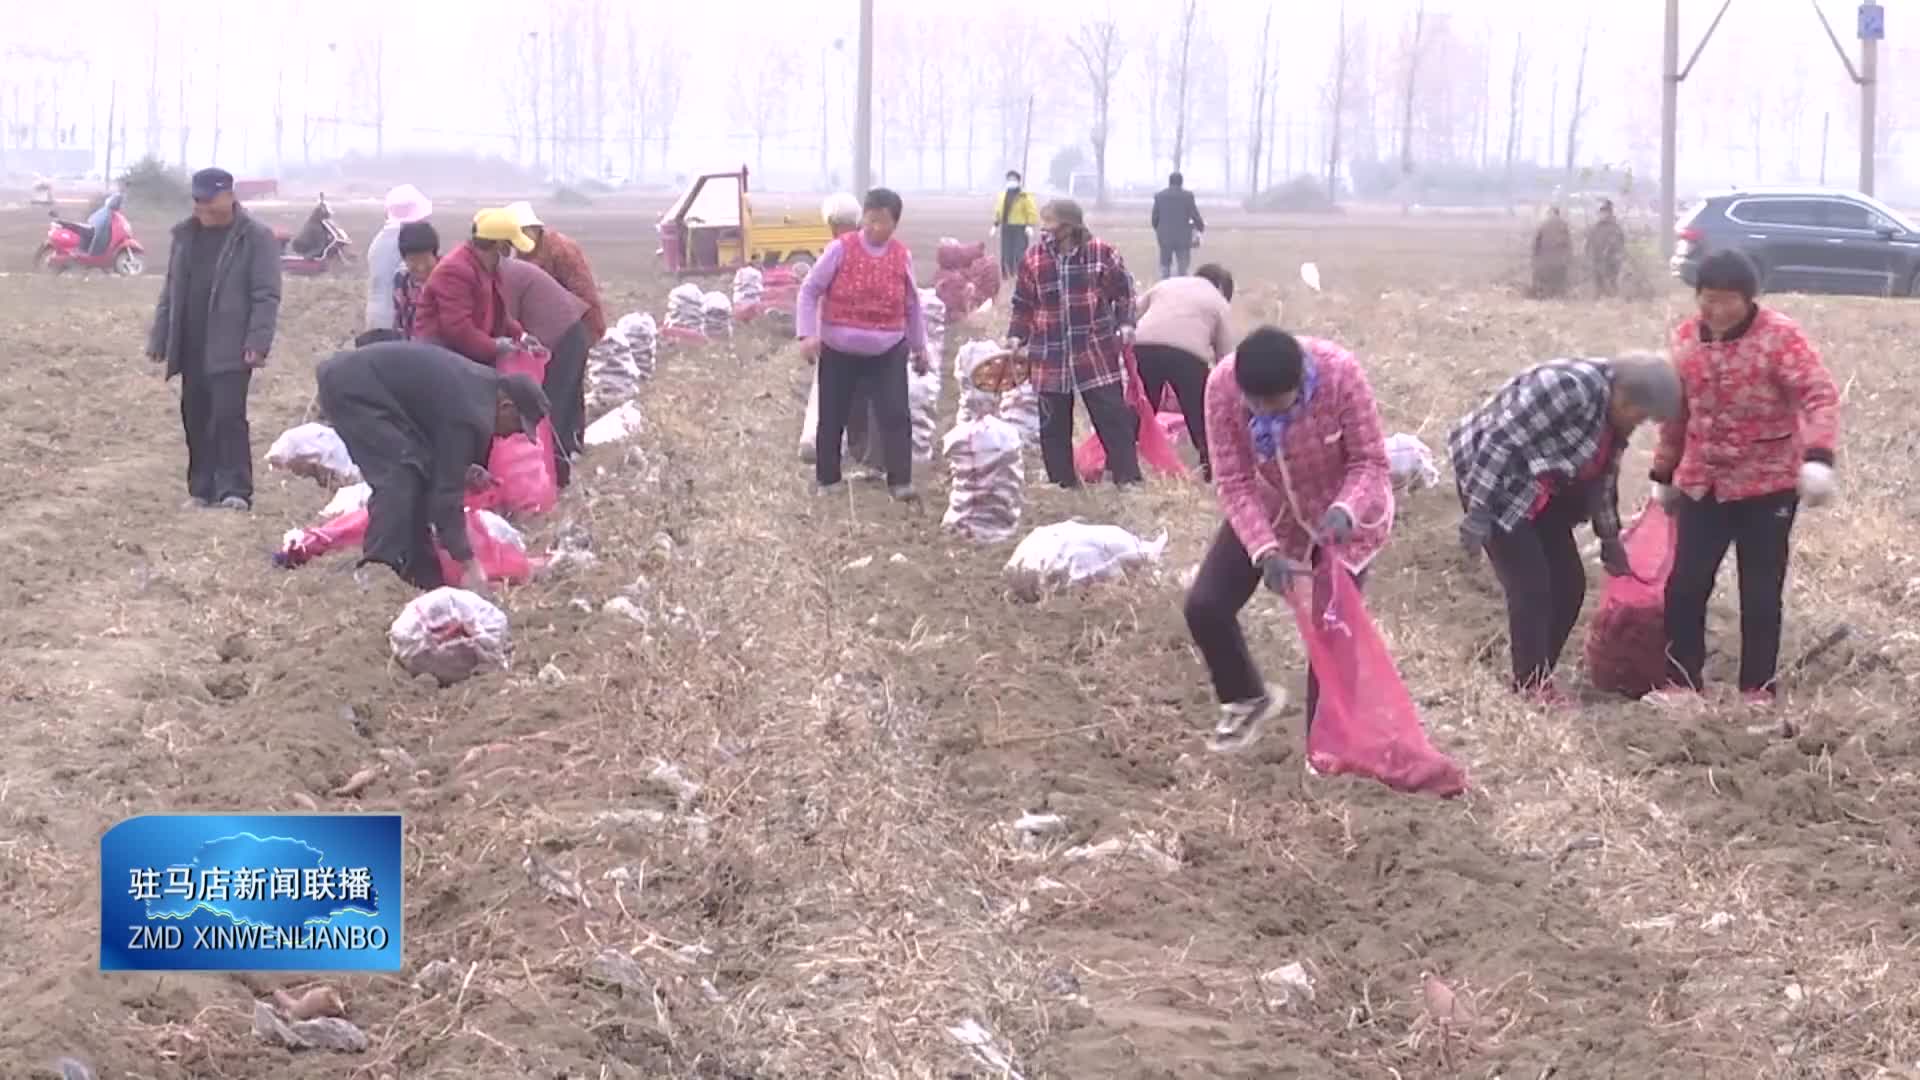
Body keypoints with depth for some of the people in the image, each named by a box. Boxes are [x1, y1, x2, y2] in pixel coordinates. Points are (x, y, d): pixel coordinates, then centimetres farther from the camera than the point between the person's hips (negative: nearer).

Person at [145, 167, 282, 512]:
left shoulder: (256, 237, -6)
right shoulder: (185, 235, 13)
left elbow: (266, 296, -10)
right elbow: (171, 292, 18)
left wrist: (257, 342, -19)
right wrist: (159, 339, 14)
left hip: (231, 349, -6)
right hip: (191, 348, 6)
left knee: (228, 416, -11)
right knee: (195, 418, 8)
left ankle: (235, 490, -8)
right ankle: (202, 489, 15)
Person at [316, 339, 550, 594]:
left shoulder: (485, 384, 9)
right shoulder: (471, 412, -21)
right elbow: (447, 491, -20)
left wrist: (465, 470, 3)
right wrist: (468, 564, -16)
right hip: (351, 384, -10)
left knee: (417, 470, 9)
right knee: (401, 474, -18)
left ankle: (414, 568, 12)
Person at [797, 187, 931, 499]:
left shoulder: (902, 256, 0)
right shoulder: (840, 249, -9)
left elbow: (912, 304, 13)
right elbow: (809, 290, -6)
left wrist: (920, 346, 18)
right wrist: (807, 333, -16)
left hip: (888, 351, 1)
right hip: (839, 350, -1)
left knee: (895, 415, -9)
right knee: (832, 417, 8)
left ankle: (900, 481, -7)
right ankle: (827, 479, 23)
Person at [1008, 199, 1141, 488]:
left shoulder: (1101, 253, -4)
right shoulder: (1034, 258, 2)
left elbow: (1124, 291, 6)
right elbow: (1023, 305, 10)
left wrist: (1125, 323, -7)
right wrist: (1016, 337, -1)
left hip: (1097, 354, -3)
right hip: (1050, 360, 3)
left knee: (1114, 420, -2)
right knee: (1053, 426, 7)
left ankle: (1129, 480, 5)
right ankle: (1061, 484, 18)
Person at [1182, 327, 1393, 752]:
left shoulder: (1340, 374, -34)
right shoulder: (1222, 385, -28)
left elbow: (1371, 462, -24)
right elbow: (1234, 482, -20)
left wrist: (1345, 510, -45)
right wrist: (1266, 551, -32)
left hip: (1343, 514, -3)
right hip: (1270, 508, 3)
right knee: (1204, 605, -7)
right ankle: (1248, 699, 21)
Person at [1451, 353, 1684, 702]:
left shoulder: (1614, 411, 0)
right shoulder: (1571, 388, -29)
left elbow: (1601, 477, 16)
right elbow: (1502, 441, -29)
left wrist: (1610, 538, 23)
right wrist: (1478, 512, -28)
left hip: (1541, 495, 9)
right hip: (1492, 481, -9)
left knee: (1569, 584, 6)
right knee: (1531, 587, -12)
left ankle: (1539, 676, 16)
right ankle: (1531, 686, -1)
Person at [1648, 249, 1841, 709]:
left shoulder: (1780, 335, -14)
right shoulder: (1686, 338, 3)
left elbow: (1820, 395, -22)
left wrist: (1818, 458, -36)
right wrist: (1663, 474, 19)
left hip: (1768, 484, -4)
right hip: (1701, 483, 4)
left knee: (1760, 593, 3)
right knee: (1685, 586, 1)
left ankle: (1759, 690, 13)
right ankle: (1684, 682, 12)